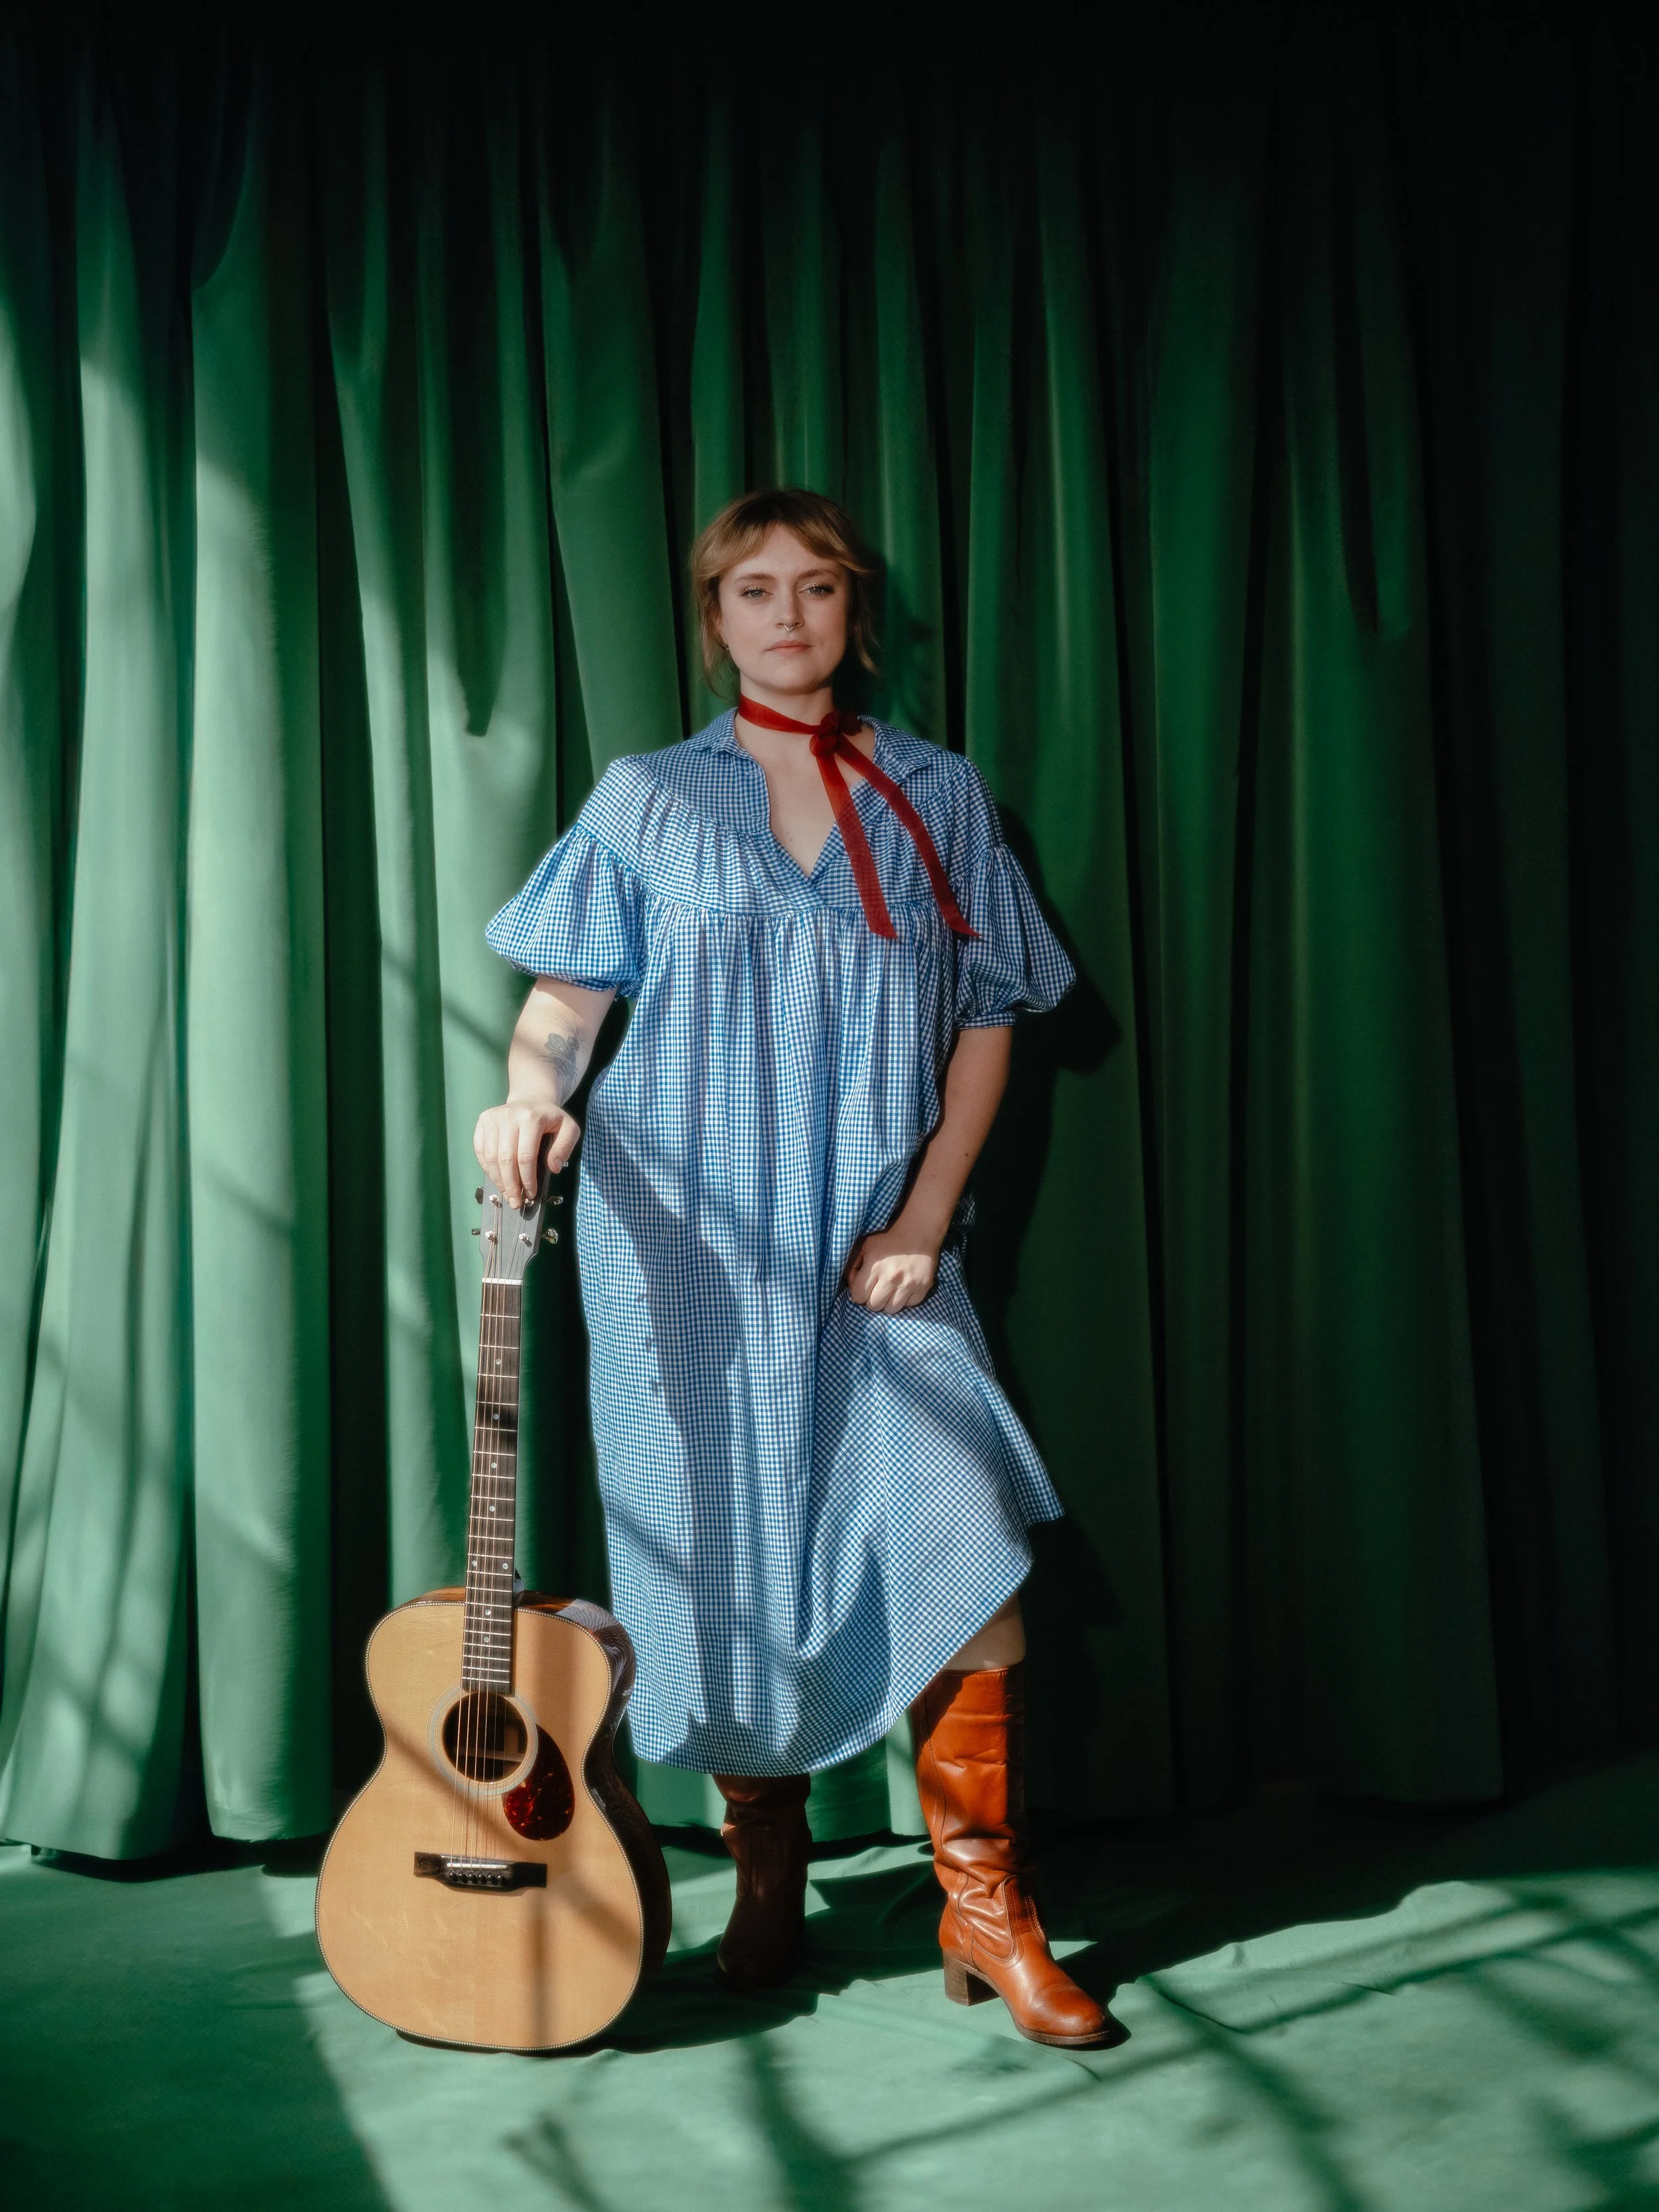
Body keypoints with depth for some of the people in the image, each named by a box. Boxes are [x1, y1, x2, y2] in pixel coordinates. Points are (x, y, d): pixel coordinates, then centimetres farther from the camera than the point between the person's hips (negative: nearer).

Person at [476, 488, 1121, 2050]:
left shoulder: (938, 796, 10)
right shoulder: (651, 797, 8)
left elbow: (986, 1023, 8)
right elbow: (565, 997, 4)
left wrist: (926, 1215, -3)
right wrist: (530, 1095, -18)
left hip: (876, 1250, 1)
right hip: (688, 1245, 0)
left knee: (964, 1538, -13)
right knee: (729, 1555, 4)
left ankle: (982, 1906, 4)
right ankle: (766, 1866, 27)